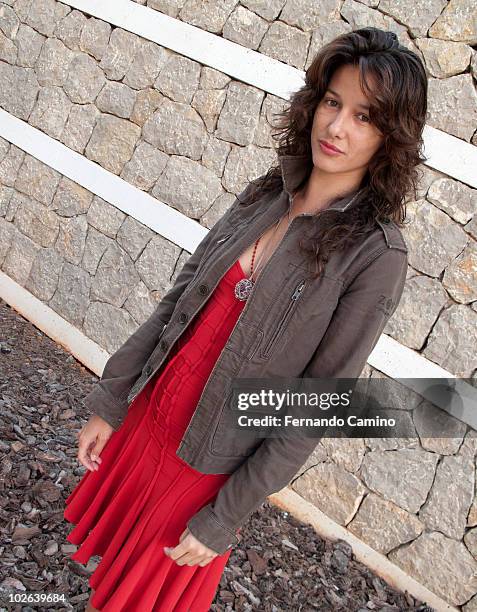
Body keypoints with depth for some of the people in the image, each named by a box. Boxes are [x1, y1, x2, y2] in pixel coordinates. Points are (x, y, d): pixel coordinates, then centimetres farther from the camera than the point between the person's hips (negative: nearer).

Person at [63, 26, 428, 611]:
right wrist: (109, 402, 3)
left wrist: (224, 519, -15)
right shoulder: (264, 196, -4)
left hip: (209, 464, -5)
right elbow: (178, 301, 1)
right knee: (112, 552, 26)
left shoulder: (375, 255, -20)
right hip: (148, 414, 5)